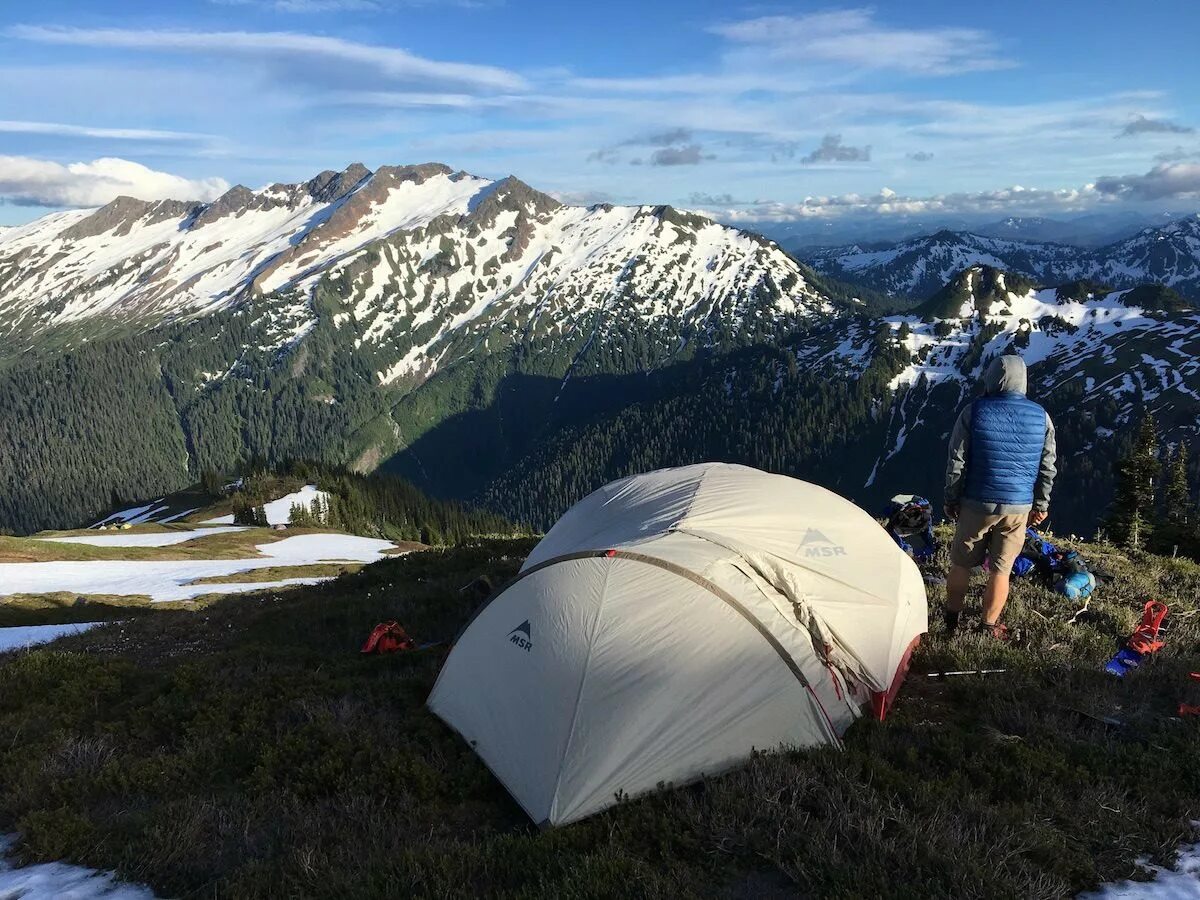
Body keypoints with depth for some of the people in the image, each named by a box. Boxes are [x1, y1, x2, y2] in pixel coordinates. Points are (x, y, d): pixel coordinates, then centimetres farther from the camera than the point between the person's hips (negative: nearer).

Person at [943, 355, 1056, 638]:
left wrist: (951, 499, 4)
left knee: (961, 564, 12)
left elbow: (956, 461, -6)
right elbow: (1046, 468, 6)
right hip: (1019, 507, 2)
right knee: (1001, 569, 10)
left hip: (976, 502, -2)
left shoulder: (974, 411, -9)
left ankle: (951, 622, 23)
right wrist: (1041, 505, 15)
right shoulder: (1041, 416, 0)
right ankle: (988, 628, 18)